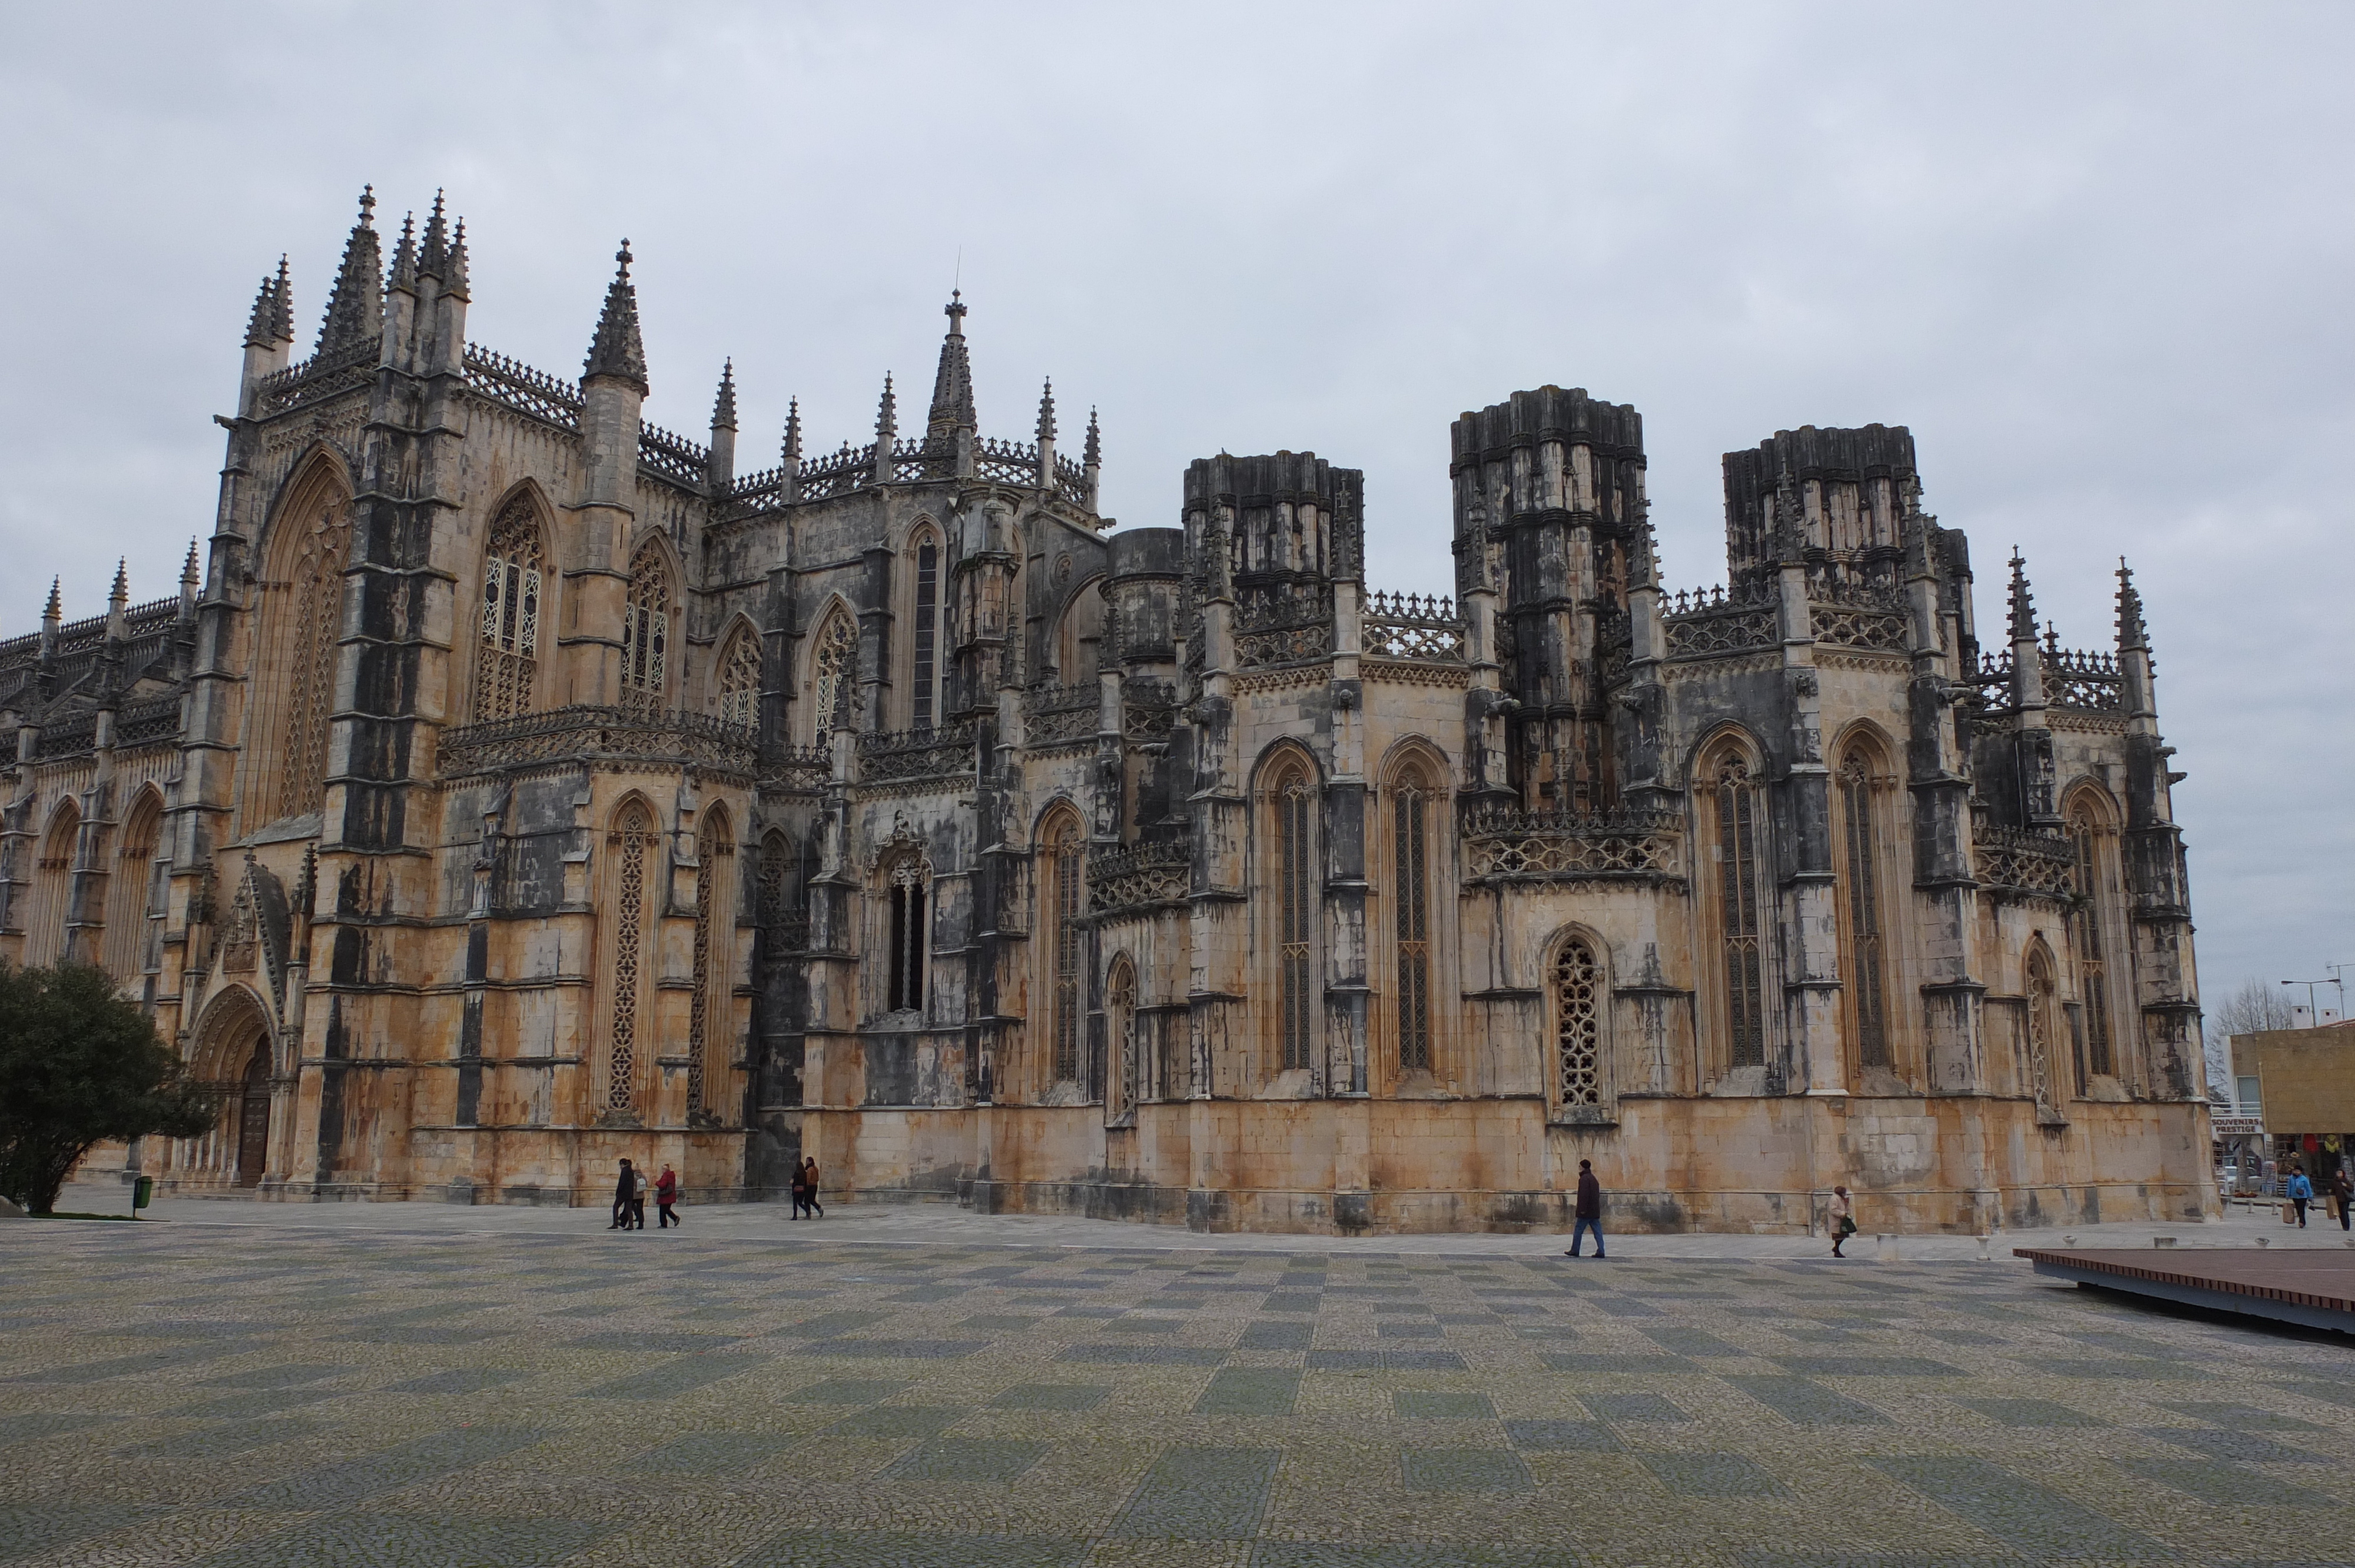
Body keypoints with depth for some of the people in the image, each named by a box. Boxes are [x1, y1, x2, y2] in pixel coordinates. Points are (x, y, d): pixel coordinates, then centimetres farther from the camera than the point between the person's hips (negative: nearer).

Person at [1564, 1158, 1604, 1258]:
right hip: (1595, 1211, 9)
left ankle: (1574, 1251, 7)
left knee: (1578, 1231, 1)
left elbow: (1584, 1195, -21)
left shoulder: (1584, 1179, -13)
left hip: (1586, 1212, -9)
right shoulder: (1593, 1179, 17)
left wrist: (1583, 1209, -21)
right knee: (1597, 1232, 4)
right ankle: (1600, 1251, -1)